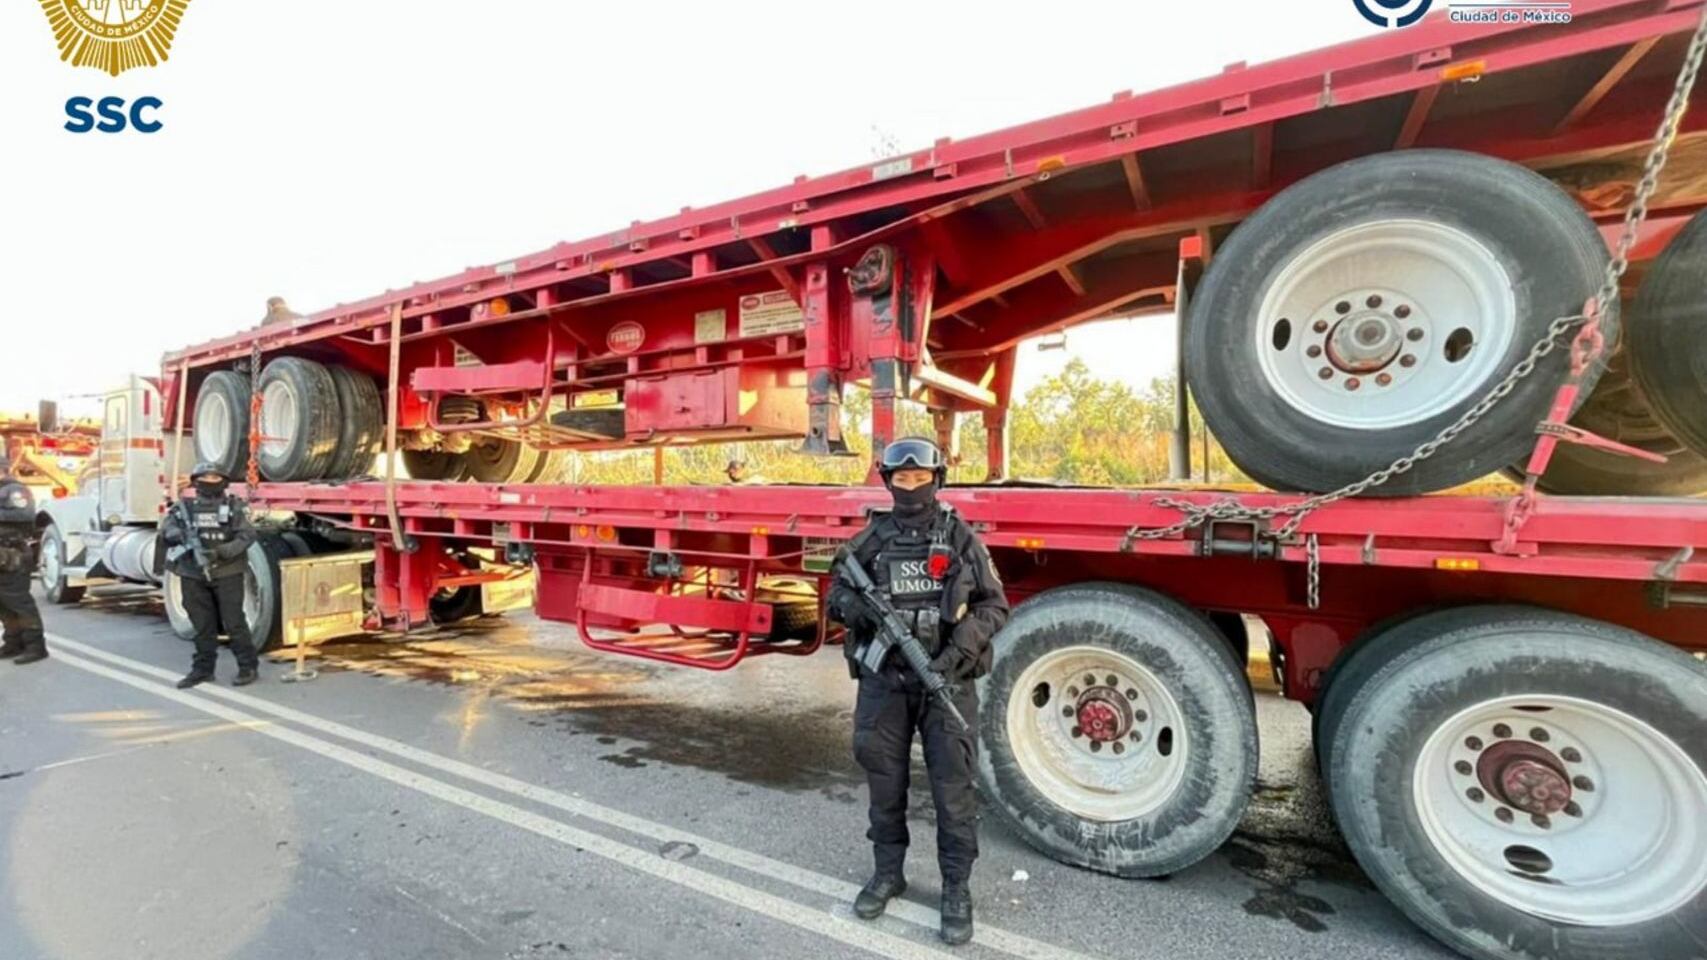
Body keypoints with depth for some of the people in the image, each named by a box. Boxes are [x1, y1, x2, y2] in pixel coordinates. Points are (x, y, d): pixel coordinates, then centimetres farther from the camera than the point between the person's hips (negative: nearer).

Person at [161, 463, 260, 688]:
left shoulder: (234, 506, 1)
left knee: (234, 621, -2)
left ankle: (248, 666, 6)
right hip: (193, 574, 3)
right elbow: (166, 528, 0)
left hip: (227, 573, -3)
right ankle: (203, 668, 21)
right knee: (202, 625, 10)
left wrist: (221, 552, -21)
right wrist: (178, 535, -21)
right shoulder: (184, 507, 10)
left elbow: (247, 536, -7)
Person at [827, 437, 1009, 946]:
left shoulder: (960, 537, -2)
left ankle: (957, 888, 22)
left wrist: (958, 650, -15)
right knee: (884, 779, 13)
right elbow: (837, 593, 9)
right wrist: (855, 607, -14)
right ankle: (887, 872, 33)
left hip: (946, 677, -2)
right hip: (883, 678, 2)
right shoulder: (872, 538, 3)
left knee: (953, 784, 4)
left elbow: (994, 606, -1)